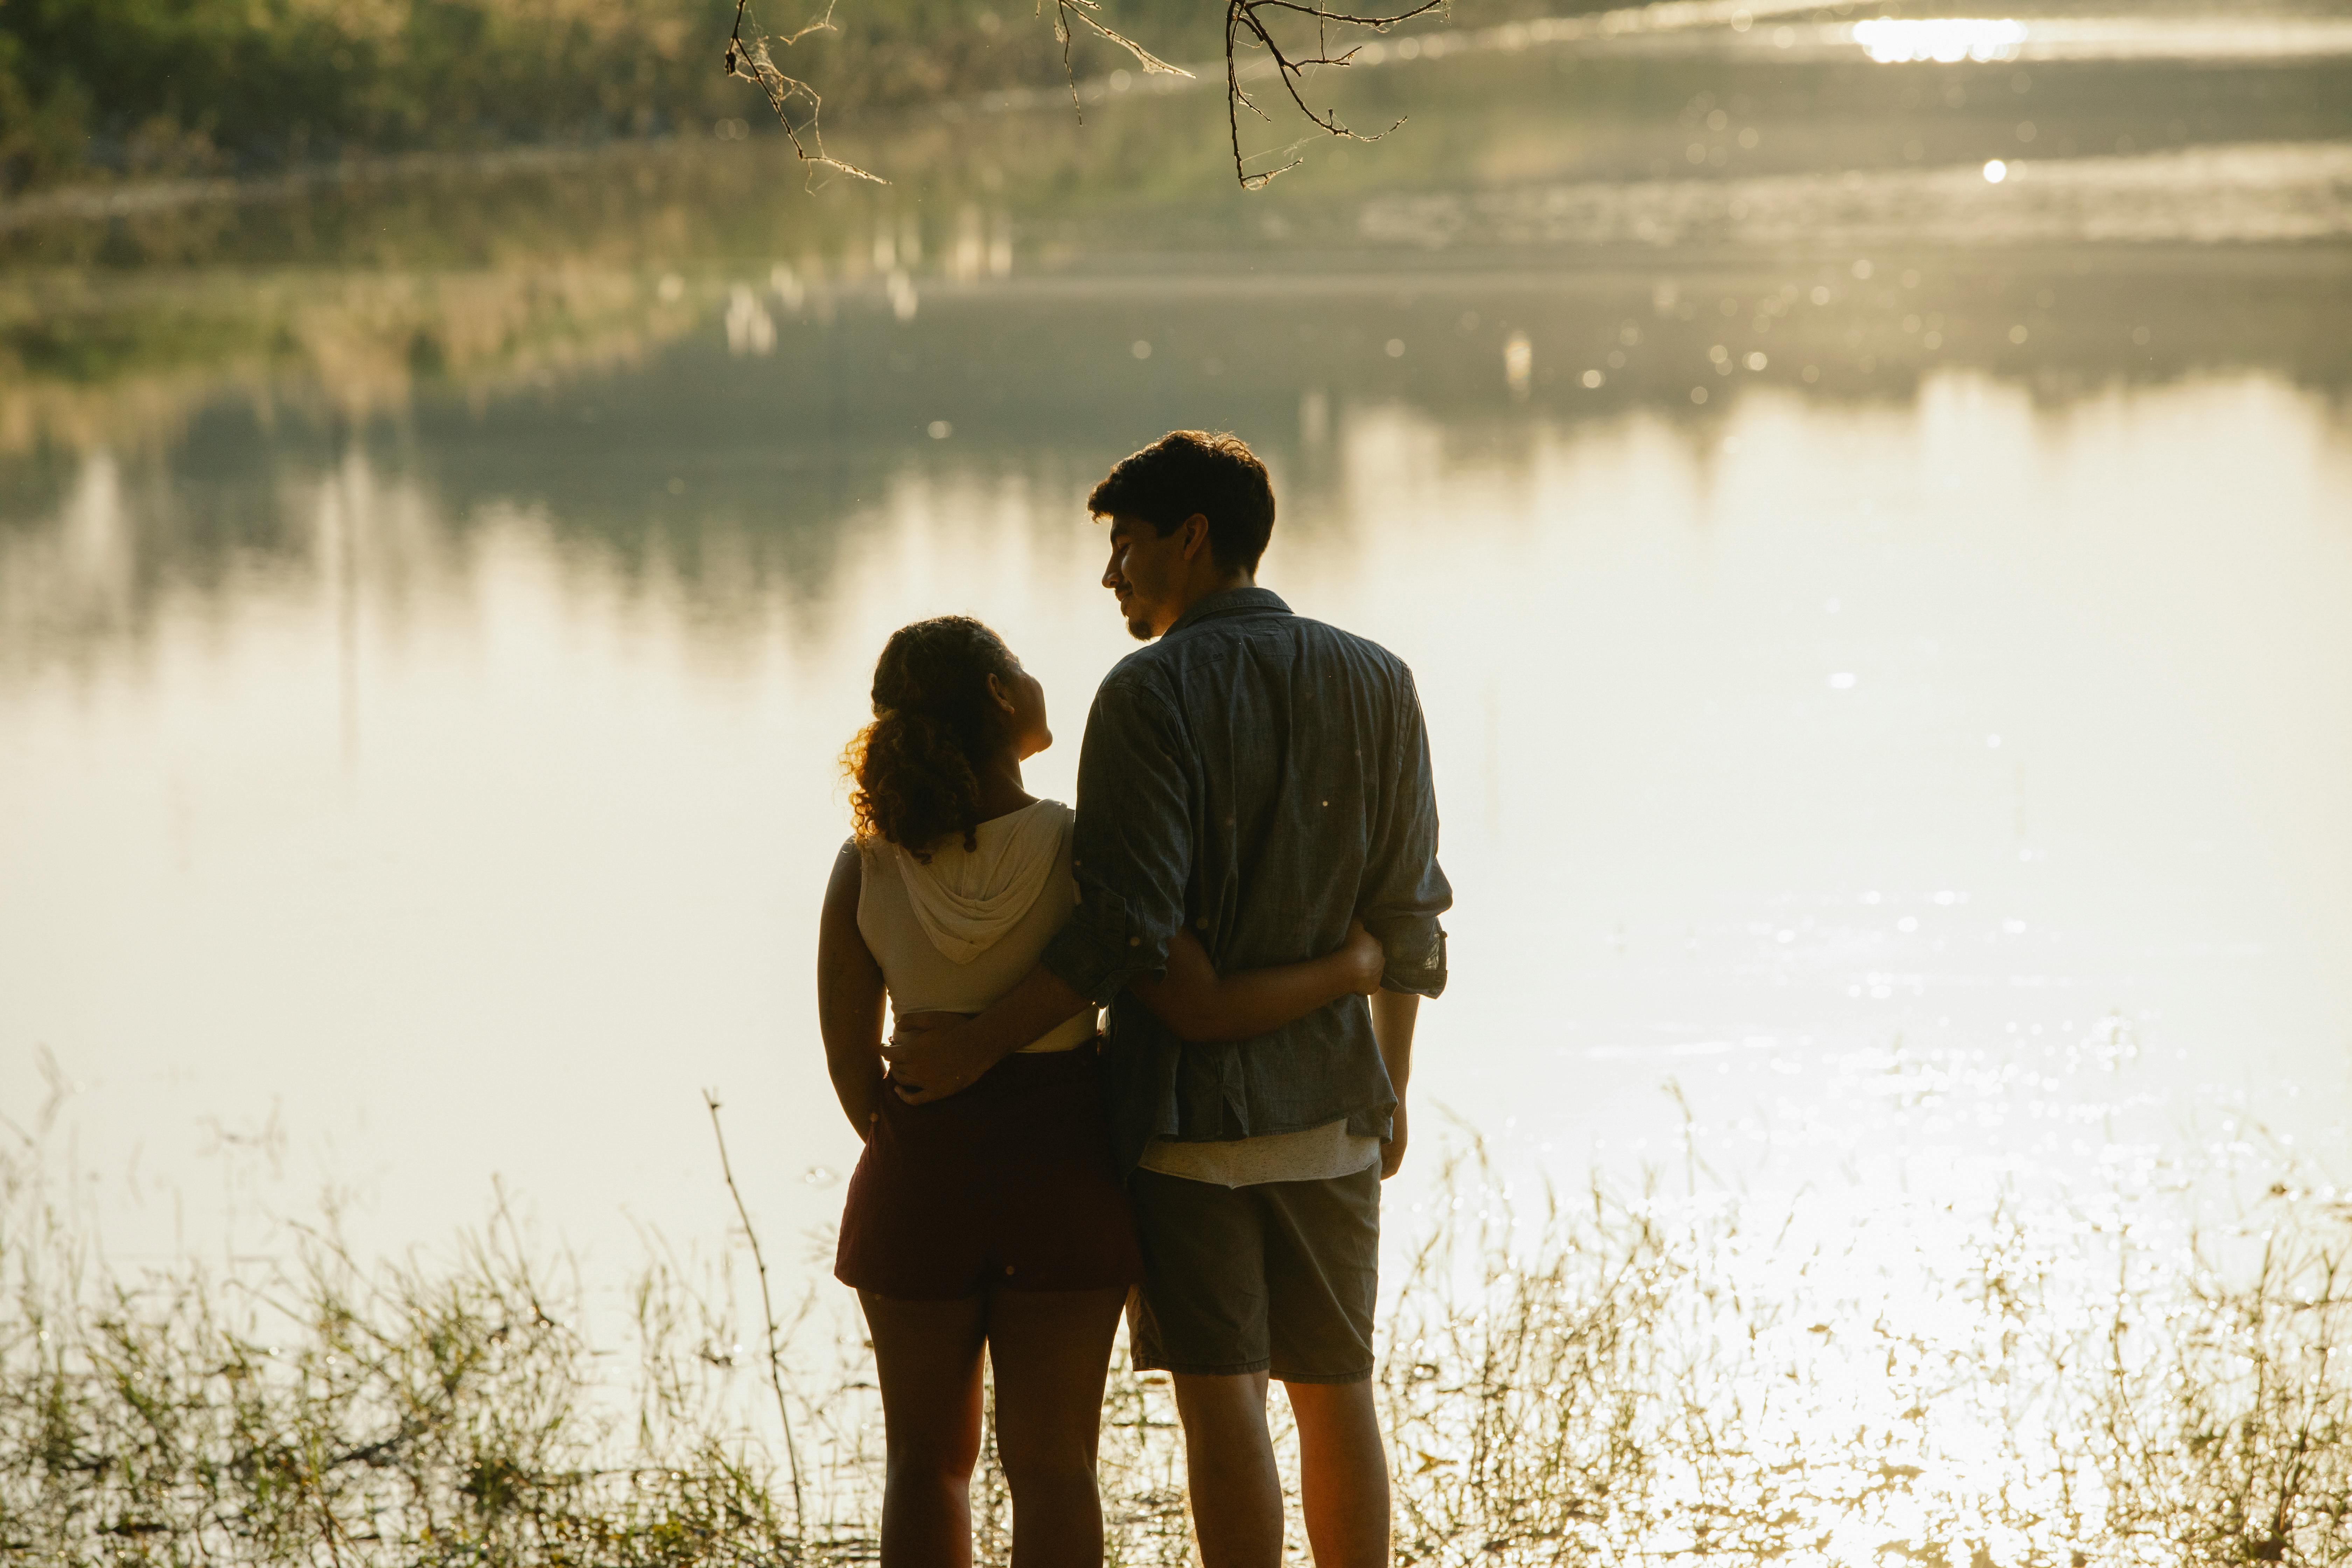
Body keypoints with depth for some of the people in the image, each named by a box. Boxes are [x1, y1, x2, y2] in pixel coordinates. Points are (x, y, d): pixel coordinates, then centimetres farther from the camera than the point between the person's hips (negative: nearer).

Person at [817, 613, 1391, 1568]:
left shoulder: (867, 870, -9)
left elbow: (848, 1058, -4)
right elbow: (1203, 1010, -18)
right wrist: (1347, 972, -3)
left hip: (921, 1175, 1)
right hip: (1064, 1183, -1)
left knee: (928, 1457, 15)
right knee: (1051, 1467, 5)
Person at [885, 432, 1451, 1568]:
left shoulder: (1150, 695, -12)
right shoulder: (1375, 686, 4)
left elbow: (1129, 927, -19)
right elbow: (1404, 916, 8)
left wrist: (980, 1043, -14)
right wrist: (1390, 1085, 19)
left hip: (1187, 1111, -5)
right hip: (1327, 1106, 5)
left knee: (1221, 1401, -3)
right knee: (1335, 1392, 13)